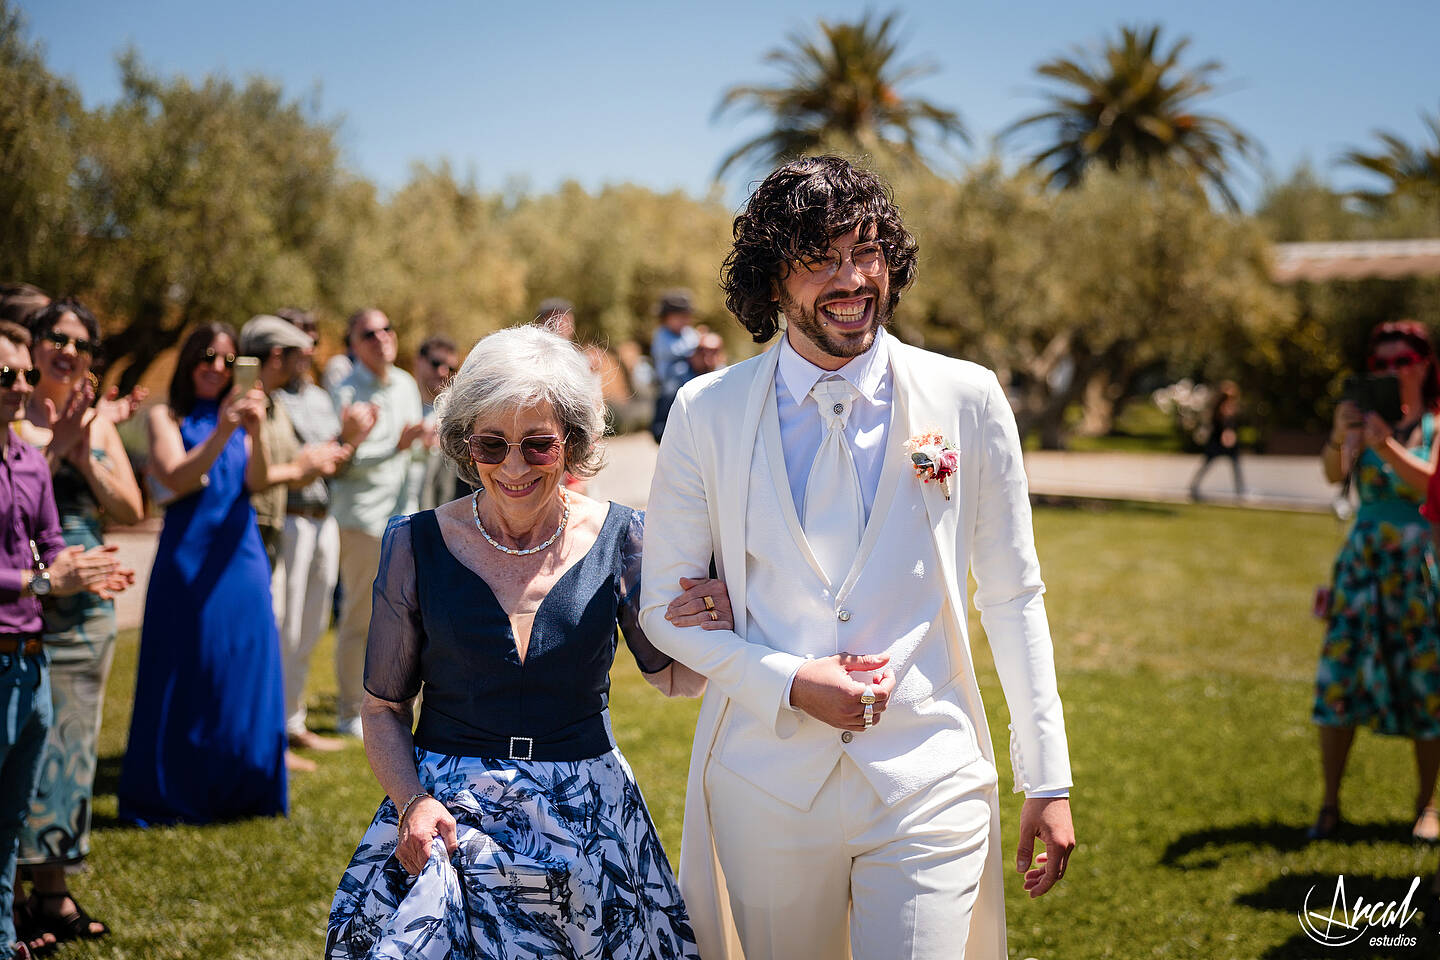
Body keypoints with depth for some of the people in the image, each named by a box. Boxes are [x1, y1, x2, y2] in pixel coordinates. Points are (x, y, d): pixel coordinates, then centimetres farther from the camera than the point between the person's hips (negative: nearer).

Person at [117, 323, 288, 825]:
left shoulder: (237, 414, 13)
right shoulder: (166, 416, 4)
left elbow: (257, 481, -2)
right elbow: (177, 479, -12)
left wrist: (255, 433, -21)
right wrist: (222, 432, -24)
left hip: (240, 557, 3)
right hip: (187, 558, -3)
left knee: (243, 677, 5)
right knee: (186, 682, 0)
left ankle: (238, 793, 17)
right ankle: (174, 798, 10)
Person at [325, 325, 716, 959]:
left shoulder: (620, 540, -4)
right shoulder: (416, 546, -4)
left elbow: (672, 679, 9)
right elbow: (383, 707, 4)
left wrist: (714, 634, -12)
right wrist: (413, 803, -13)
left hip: (585, 815, 1)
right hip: (447, 811, 0)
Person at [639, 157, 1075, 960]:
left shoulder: (967, 399, -1)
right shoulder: (706, 413, -1)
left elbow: (1013, 598, 4)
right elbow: (665, 605, 4)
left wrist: (1048, 779, 3)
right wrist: (788, 682, -11)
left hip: (927, 781, -1)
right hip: (767, 783, 1)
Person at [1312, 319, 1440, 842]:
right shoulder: (1365, 421, 6)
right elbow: (1334, 474, -10)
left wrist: (1385, 445, -29)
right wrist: (1340, 436, -30)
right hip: (1362, 564, 2)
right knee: (1338, 680, -4)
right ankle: (1329, 805, 5)